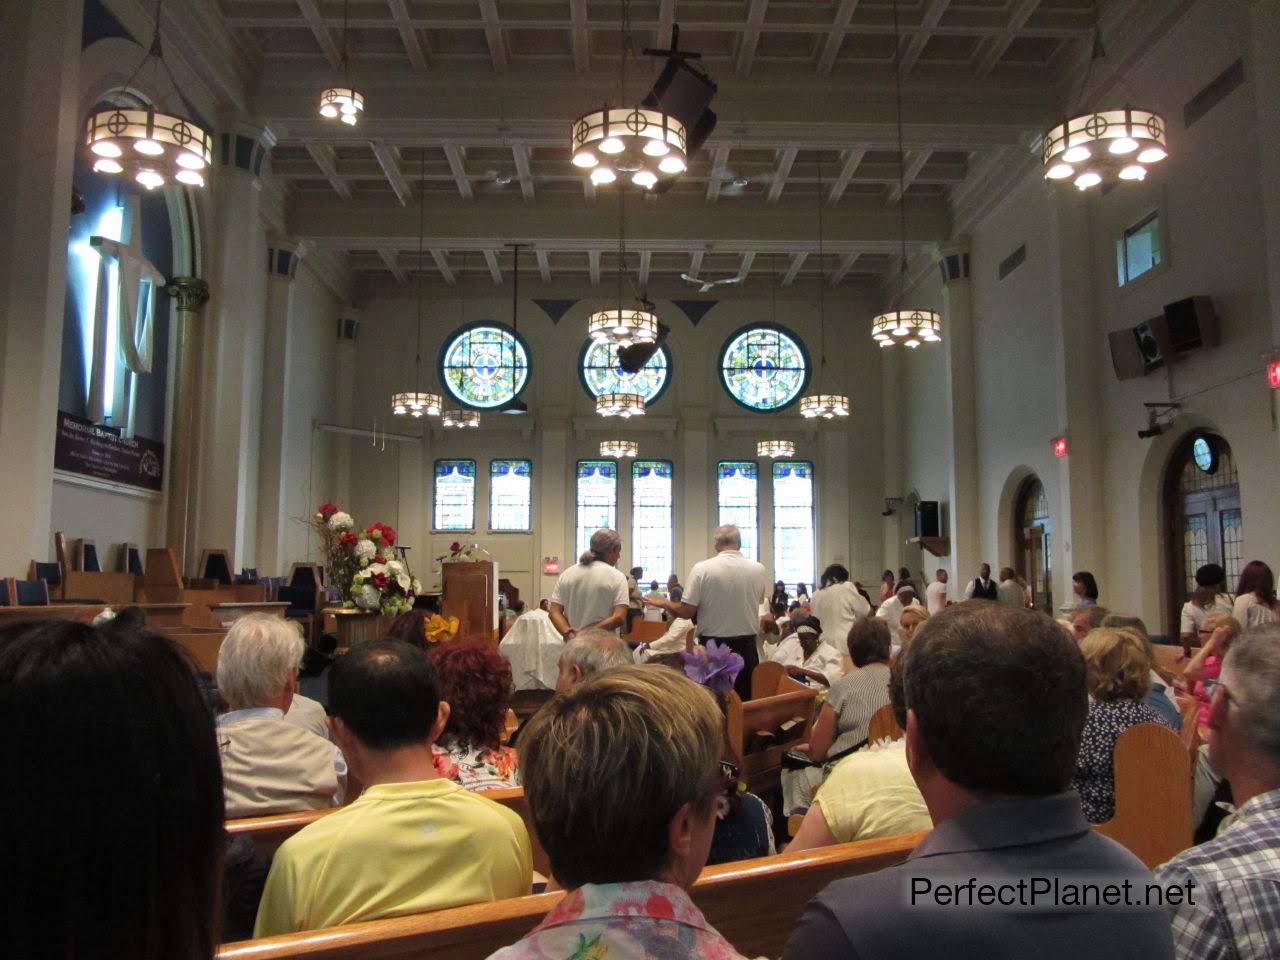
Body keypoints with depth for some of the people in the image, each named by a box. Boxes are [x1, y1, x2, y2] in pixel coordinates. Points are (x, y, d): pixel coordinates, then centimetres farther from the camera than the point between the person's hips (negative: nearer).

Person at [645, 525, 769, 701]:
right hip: (746, 647, 2)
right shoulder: (759, 570, -3)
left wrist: (663, 603, 7)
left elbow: (686, 612, -11)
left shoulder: (702, 569, -10)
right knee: (746, 699, 10)